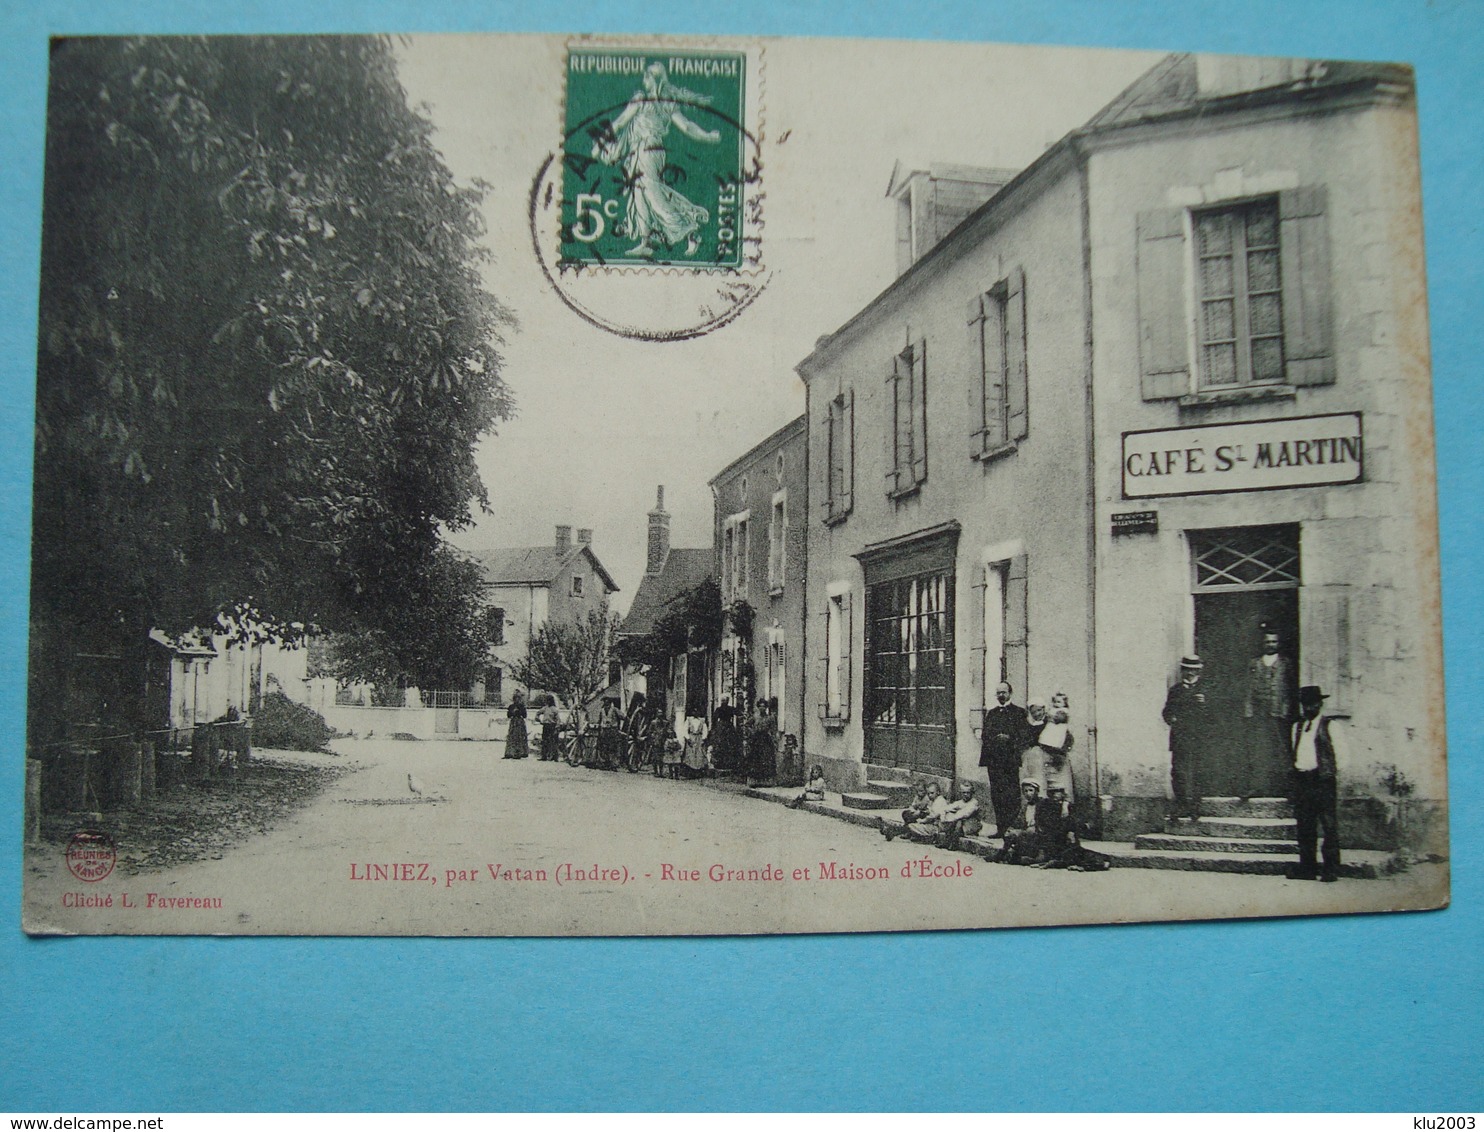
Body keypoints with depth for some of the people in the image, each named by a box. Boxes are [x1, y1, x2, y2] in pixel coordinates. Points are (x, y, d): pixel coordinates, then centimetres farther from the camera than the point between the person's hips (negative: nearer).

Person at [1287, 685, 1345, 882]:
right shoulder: (1297, 727, 18)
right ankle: (1307, 868, 11)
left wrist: (1329, 771, -6)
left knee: (1329, 826, -5)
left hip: (1323, 780, -6)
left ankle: (1331, 869, -2)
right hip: (1302, 781, 6)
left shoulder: (1330, 725, 1)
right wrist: (1295, 774, 11)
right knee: (1305, 827, 6)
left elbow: (1341, 753, -1)